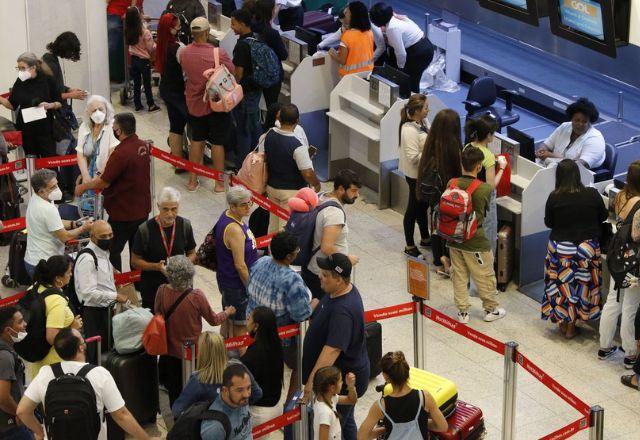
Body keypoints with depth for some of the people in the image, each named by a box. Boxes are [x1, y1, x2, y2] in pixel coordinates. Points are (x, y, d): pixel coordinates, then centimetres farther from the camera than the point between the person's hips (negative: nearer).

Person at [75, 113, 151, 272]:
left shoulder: (121, 153, -27)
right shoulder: (143, 146, -1)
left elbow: (104, 182, -20)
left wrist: (83, 187, -3)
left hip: (124, 213, -8)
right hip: (142, 209, 8)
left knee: (112, 251, 7)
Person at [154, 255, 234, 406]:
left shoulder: (162, 291, -17)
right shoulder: (196, 296, -24)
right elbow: (214, 320, -9)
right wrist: (227, 312, 12)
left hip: (169, 351, 3)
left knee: (174, 389, 21)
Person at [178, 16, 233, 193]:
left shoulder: (183, 53, -9)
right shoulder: (219, 53, -22)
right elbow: (232, 73, -10)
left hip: (194, 104, 4)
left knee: (197, 140, 18)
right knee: (218, 142, 7)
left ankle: (193, 181, 24)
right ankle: (220, 183, 14)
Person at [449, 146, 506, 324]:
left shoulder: (451, 184, -9)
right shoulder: (484, 189, -20)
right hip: (475, 242, -4)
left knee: (459, 276, 16)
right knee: (485, 277, 15)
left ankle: (463, 311, 23)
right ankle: (491, 309, 29)